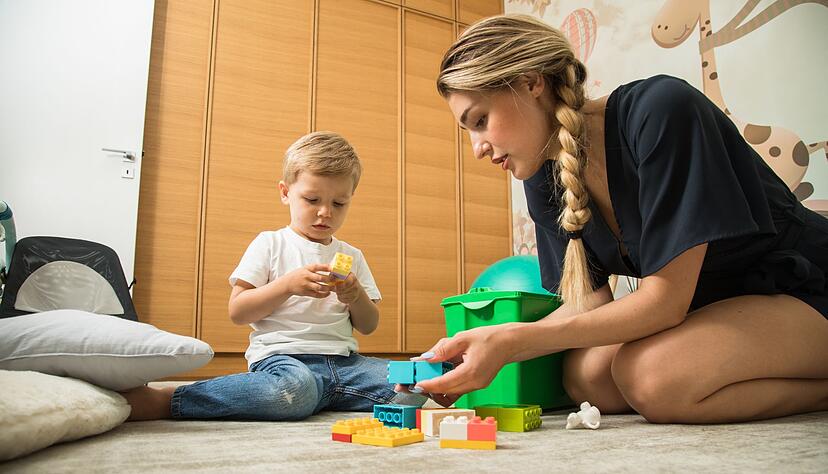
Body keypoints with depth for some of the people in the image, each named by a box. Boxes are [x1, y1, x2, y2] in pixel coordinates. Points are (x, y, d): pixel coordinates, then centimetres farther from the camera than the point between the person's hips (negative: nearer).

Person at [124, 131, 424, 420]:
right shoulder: (270, 244, 7)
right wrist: (288, 284, -14)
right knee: (294, 389, -42)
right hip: (281, 356, -5)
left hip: (342, 361, 5)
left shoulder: (352, 256, 19)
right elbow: (237, 311, -1)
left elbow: (369, 326, 20)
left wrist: (356, 297, -2)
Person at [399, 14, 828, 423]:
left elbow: (666, 299, -29)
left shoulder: (662, 109, -28)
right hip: (706, 304, 7)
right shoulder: (543, 180, -6)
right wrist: (485, 350, -21)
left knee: (651, 375, -31)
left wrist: (510, 340, -31)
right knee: (586, 376, -18)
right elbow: (591, 303, -6)